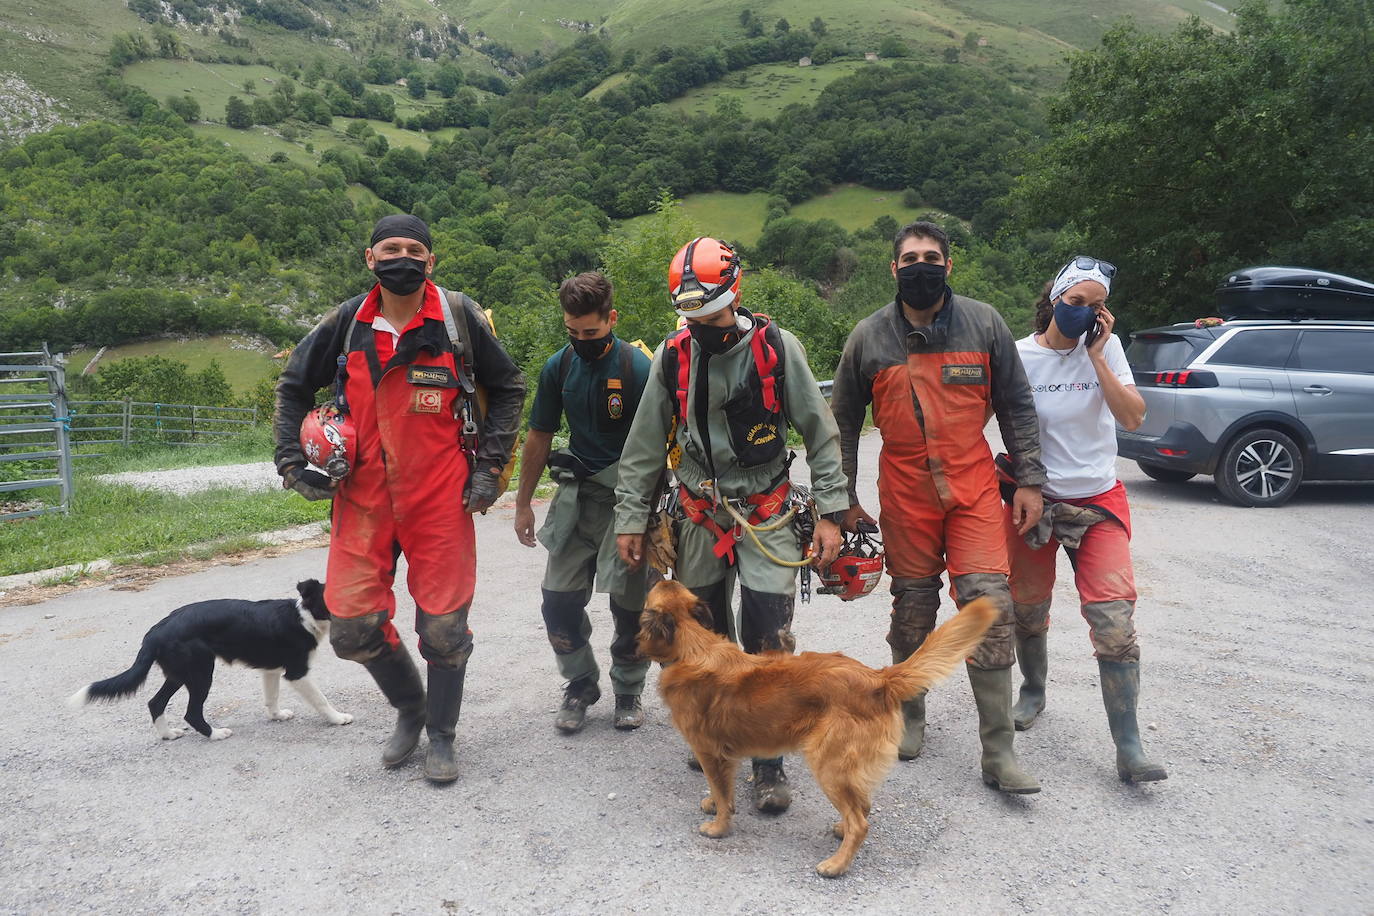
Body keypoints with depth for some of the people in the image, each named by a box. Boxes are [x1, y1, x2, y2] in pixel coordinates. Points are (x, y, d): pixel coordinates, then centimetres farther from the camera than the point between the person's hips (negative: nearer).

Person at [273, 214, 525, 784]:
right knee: (352, 624, 2)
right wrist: (291, 460, 4)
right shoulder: (347, 323, 2)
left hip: (442, 498, -2)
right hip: (363, 498, 2)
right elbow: (293, 387, 15)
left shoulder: (459, 317, -4)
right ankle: (409, 707, 31)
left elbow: (507, 388, 6)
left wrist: (489, 465, -1)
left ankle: (441, 736, 26)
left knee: (444, 624, 3)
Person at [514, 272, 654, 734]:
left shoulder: (638, 368, -12)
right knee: (559, 600, 1)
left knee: (631, 604, 4)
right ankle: (581, 685, 22)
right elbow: (539, 438, 10)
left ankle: (629, 689, 26)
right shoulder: (558, 367, 1)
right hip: (577, 494, 4)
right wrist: (523, 504, 12)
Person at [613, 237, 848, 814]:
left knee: (768, 646, -5)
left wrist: (830, 512, -5)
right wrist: (630, 518, 5)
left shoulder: (777, 348, -8)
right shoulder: (672, 357, 0)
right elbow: (645, 446, 6)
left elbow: (820, 435, -2)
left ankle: (768, 764, 9)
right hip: (699, 519, 3)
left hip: (767, 517, -3)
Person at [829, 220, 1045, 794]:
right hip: (904, 493, 1)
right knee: (912, 608, 9)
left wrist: (1029, 480, 2)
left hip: (974, 488, 0)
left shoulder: (983, 324, 0)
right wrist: (845, 498, 8)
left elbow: (1016, 406, 6)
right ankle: (910, 717, 31)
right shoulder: (869, 337, 1)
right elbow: (843, 420, 9)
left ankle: (998, 752, 1)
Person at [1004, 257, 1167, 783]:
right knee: (1028, 611, 13)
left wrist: (1096, 356, -16)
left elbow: (1133, 417, -13)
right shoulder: (1019, 356, -6)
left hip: (1099, 502, 0)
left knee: (1114, 621, -10)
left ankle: (1128, 749, -4)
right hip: (1034, 501, 0)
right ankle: (1033, 690, 43)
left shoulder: (1106, 347, -2)